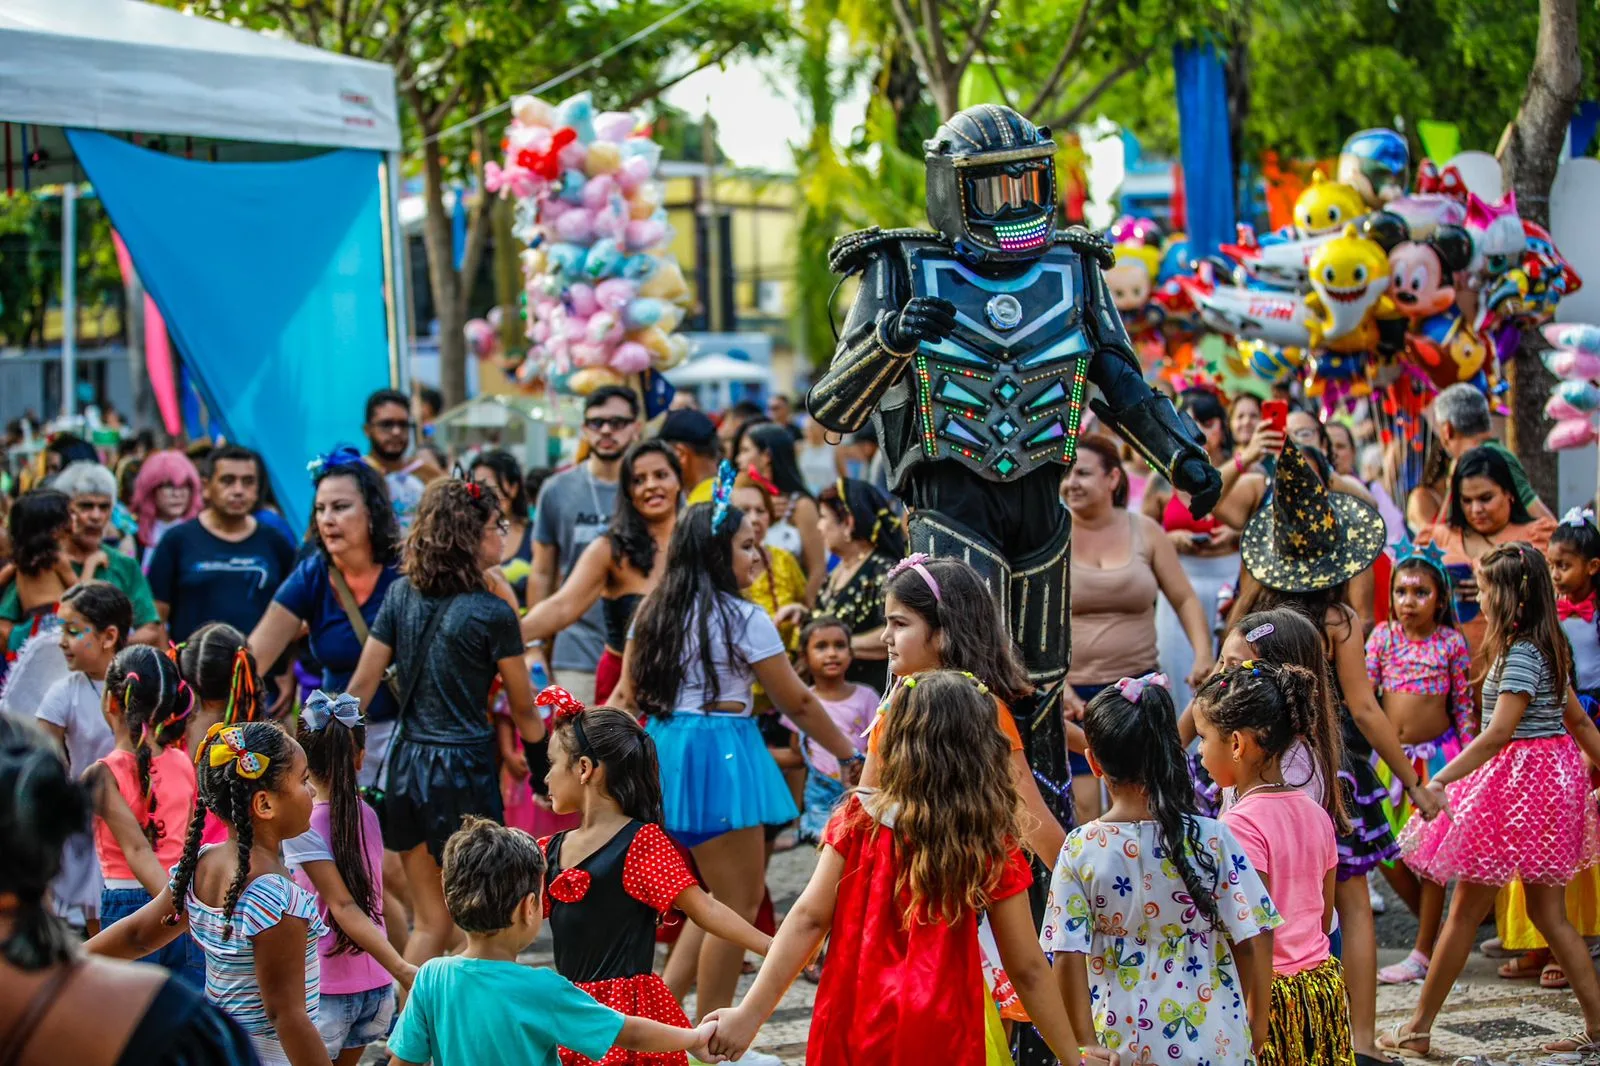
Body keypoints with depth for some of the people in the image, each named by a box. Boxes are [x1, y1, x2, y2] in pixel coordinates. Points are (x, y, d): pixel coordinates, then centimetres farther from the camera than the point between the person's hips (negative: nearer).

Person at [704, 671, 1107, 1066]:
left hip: (855, 1031, 1)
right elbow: (1027, 968, -2)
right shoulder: (994, 844, -4)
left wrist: (750, 1015, -6)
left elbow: (809, 918, -8)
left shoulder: (859, 821, -3)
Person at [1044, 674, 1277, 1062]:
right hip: (1213, 1040, 0)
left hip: (1122, 1043, 1)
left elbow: (1069, 959, -9)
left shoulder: (1080, 850, -8)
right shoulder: (1213, 839, -9)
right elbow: (1252, 940, -6)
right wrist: (1257, 1020, 9)